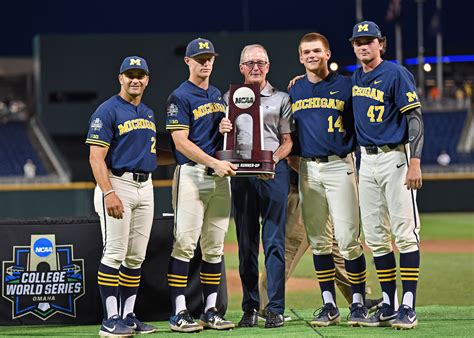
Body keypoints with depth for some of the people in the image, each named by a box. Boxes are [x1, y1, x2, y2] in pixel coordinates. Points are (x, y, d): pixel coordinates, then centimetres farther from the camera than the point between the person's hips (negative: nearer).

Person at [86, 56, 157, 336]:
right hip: (117, 184, -8)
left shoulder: (149, 113, 18)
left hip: (146, 186, 8)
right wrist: (109, 193, -24)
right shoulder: (108, 111, -7)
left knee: (136, 257, 8)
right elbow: (96, 157, -14)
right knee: (115, 254, -9)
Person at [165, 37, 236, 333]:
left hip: (220, 175, 7)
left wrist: (225, 129, 3)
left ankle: (211, 311, 11)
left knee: (215, 246, 7)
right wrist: (215, 163, -19)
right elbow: (181, 142, -12)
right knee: (185, 243, -10)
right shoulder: (180, 97, -4)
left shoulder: (219, 96, 18)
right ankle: (179, 313, -8)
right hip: (191, 173, -7)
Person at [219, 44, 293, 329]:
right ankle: (250, 307, 8)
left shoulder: (281, 99, 11)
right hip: (242, 172, 2)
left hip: (274, 171, -2)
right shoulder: (230, 98, 15)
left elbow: (288, 141, 6)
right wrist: (222, 130, -11)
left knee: (274, 240, -6)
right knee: (246, 241, 4)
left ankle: (275, 308, -6)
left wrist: (272, 160, -14)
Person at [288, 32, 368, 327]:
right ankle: (329, 306, 9)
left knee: (348, 239, -8)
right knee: (318, 241, 5)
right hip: (307, 169, 4)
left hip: (340, 167, -4)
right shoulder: (294, 91, 13)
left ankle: (359, 303, 0)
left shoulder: (346, 86, 2)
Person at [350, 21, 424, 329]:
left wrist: (414, 162, -21)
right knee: (375, 237, 7)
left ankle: (409, 307, -8)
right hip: (367, 161, 7)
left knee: (405, 232, -8)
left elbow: (415, 118, -12)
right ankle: (388, 307, 13)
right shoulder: (356, 78, 13)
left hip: (395, 158, -7)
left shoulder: (397, 75, -8)